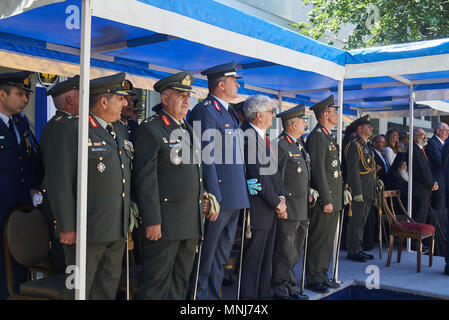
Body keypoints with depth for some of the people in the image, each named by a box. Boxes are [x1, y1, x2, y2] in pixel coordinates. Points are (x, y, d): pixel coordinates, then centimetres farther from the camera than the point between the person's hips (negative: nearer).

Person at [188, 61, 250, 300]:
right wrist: (213, 197, -22)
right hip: (218, 196, -9)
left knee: (222, 253, 16)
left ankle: (213, 294, 28)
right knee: (206, 254, 1)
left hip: (235, 198, 10)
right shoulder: (205, 110, -12)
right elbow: (206, 157, -19)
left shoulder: (229, 112, 18)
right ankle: (199, 294, 13)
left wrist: (243, 192, 17)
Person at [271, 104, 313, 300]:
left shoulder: (300, 144, 17)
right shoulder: (279, 145, -13)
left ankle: (290, 287, 26)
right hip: (288, 208, -9)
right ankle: (281, 289, 10)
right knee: (285, 251, -2)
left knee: (295, 252, 15)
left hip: (302, 209, 9)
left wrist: (309, 192, 13)